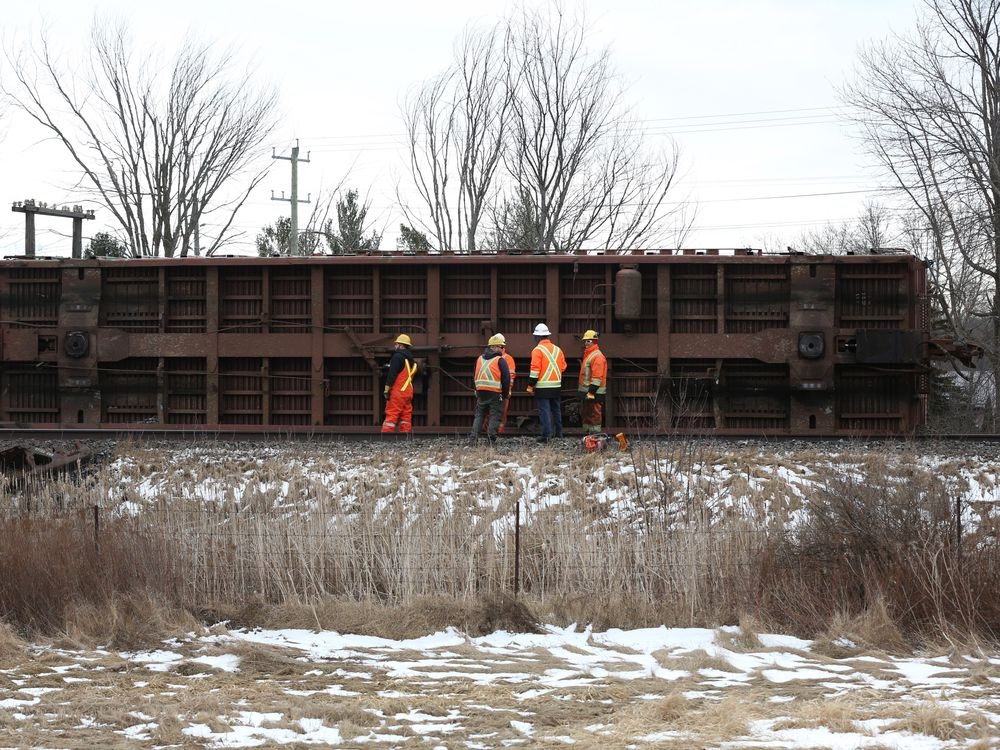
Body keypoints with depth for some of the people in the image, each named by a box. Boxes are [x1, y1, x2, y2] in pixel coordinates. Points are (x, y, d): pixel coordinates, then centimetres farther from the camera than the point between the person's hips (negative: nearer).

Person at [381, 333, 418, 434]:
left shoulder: (398, 357, -10)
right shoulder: (411, 359, 17)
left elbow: (392, 374, -15)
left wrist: (387, 389, -14)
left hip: (398, 392, -8)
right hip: (408, 392, 8)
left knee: (391, 414, -10)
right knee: (406, 415, 8)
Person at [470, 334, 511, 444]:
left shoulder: (480, 359, 13)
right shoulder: (500, 360, -7)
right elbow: (506, 377, -9)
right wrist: (506, 394, 0)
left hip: (481, 392, 5)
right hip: (495, 393, -5)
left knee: (479, 415, 12)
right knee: (495, 415, 1)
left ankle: (474, 437, 5)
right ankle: (491, 437, -7)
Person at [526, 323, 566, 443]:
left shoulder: (538, 350, -10)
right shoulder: (557, 350, 8)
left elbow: (535, 369, -14)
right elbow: (563, 366, 12)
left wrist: (530, 385, -8)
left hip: (542, 387, -6)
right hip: (556, 386, 6)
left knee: (544, 411, -5)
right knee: (556, 409, 18)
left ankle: (546, 435, -9)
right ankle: (558, 432, 26)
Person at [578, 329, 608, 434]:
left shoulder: (597, 356, -15)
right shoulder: (588, 354, 19)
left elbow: (597, 377, -21)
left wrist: (591, 392, -24)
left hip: (594, 394, -11)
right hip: (586, 392, 11)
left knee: (594, 417, -8)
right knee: (585, 416, 16)